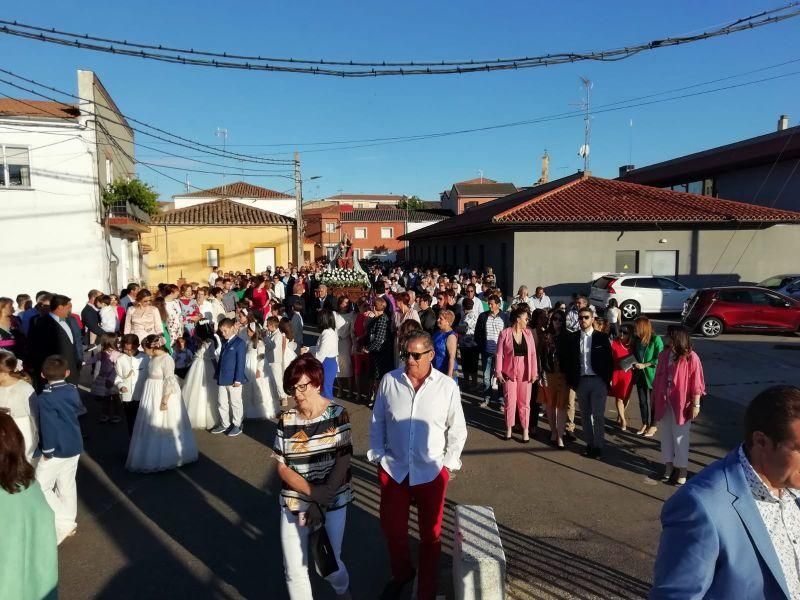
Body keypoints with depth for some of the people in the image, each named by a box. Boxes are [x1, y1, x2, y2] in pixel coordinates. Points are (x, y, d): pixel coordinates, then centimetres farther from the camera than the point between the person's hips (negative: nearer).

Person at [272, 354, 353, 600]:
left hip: (332, 503, -2)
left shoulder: (338, 414, -10)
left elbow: (343, 461, -11)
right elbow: (282, 467, -4)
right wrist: (313, 492, -16)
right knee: (294, 571, 7)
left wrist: (321, 503, -16)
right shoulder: (286, 420, -4)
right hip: (293, 504, 2)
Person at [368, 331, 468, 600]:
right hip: (393, 470, 1)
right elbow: (377, 423, 4)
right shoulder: (389, 381, -7)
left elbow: (457, 430, 0)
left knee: (430, 535, 15)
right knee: (392, 528, 17)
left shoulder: (448, 386, -9)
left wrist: (448, 463, -2)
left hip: (432, 473, -1)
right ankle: (401, 574, 46)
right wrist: (378, 455, 0)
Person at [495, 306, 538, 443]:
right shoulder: (505, 333, -8)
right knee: (510, 402, 8)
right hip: (509, 372, -2)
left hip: (525, 373, 2)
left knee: (525, 402, 9)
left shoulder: (528, 333, 1)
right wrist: (498, 372, -10)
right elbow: (499, 354, -6)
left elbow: (533, 354, 3)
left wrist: (534, 372, 0)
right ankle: (509, 428, 22)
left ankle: (525, 430, 19)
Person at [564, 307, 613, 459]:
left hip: (598, 381, -3)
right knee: (585, 415, 12)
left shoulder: (602, 337, -3)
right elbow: (569, 360, 6)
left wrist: (607, 381, -6)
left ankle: (598, 446, 9)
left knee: (598, 415, 0)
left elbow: (609, 361, -2)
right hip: (580, 381, 3)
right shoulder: (573, 338, 4)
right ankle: (589, 444, 22)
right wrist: (571, 381, 2)